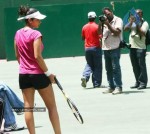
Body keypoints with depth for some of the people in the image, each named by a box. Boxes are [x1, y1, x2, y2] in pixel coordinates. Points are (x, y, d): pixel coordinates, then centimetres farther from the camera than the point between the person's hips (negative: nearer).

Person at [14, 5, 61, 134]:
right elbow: (37, 56, -19)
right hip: (38, 74, -6)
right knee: (52, 106, 6)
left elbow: (17, 55, 11)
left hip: (23, 75, 6)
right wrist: (48, 73, -13)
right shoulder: (36, 34, -15)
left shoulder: (18, 34, 5)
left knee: (28, 107, 5)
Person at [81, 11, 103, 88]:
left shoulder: (84, 27, 3)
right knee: (97, 66, 4)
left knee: (89, 64, 17)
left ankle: (85, 76, -9)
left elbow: (83, 38, 13)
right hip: (96, 47, -4)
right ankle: (96, 84, 4)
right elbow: (100, 37, -16)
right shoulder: (97, 26, -12)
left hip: (87, 48, 4)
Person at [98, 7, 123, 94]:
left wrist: (108, 24, -14)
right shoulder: (104, 21, 15)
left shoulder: (118, 20, -3)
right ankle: (111, 87, 13)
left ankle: (118, 87, -9)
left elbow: (117, 32, -13)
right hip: (106, 48, 7)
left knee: (115, 68, -10)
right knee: (108, 69, 8)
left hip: (114, 48, -7)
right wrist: (100, 24, -3)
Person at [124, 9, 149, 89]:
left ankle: (143, 83, -3)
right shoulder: (132, 22, 16)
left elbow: (142, 33, -14)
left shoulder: (144, 23, 0)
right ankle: (137, 82, 16)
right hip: (132, 47, 6)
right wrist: (131, 22, -8)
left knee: (141, 65, -5)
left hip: (140, 47, -6)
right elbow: (125, 29, 4)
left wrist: (137, 24, -15)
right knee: (135, 66, 9)